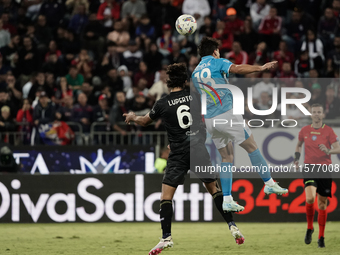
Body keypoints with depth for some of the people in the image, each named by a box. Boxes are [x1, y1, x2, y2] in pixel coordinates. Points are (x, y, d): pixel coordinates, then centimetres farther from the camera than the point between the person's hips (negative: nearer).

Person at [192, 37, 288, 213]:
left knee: (226, 157, 10)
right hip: (226, 114, -6)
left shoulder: (195, 73, 18)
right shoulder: (217, 62, -1)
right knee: (251, 146, 5)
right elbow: (237, 69, -21)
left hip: (210, 119, 6)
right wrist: (261, 68, -27)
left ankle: (227, 200, 2)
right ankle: (269, 183, 6)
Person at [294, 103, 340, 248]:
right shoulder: (304, 131, 6)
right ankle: (309, 228, 1)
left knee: (322, 203, 3)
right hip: (309, 167, 0)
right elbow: (299, 145, 24)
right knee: (310, 198, -22)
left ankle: (321, 237, 14)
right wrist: (297, 157, 8)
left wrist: (328, 151, -27)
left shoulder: (328, 131, -1)